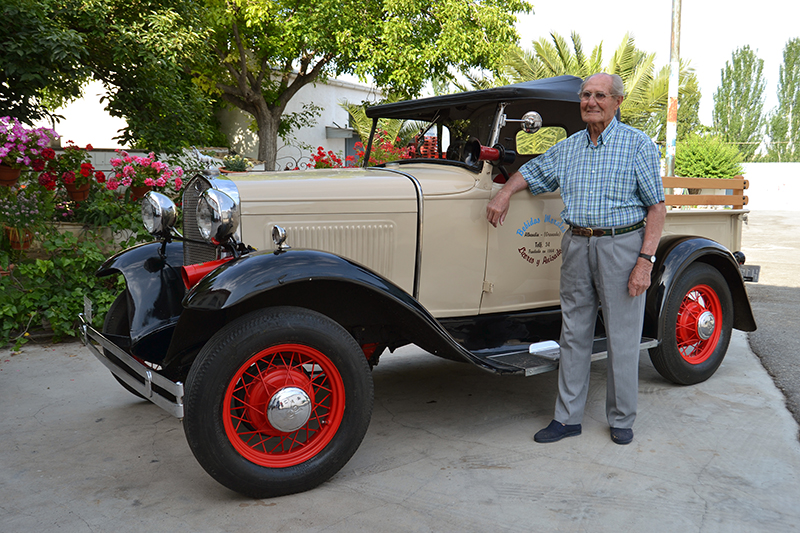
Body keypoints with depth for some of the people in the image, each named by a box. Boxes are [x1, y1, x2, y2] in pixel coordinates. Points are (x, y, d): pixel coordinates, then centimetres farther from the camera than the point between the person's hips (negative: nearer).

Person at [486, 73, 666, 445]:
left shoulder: (639, 145, -3)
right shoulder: (566, 149, 11)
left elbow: (657, 207, -6)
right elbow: (530, 172, 26)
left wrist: (645, 261, -14)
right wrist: (504, 193, 4)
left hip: (621, 245, -4)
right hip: (576, 245, 5)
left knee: (622, 338, 3)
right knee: (573, 335, 8)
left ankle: (621, 420, 19)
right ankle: (568, 418, 18)